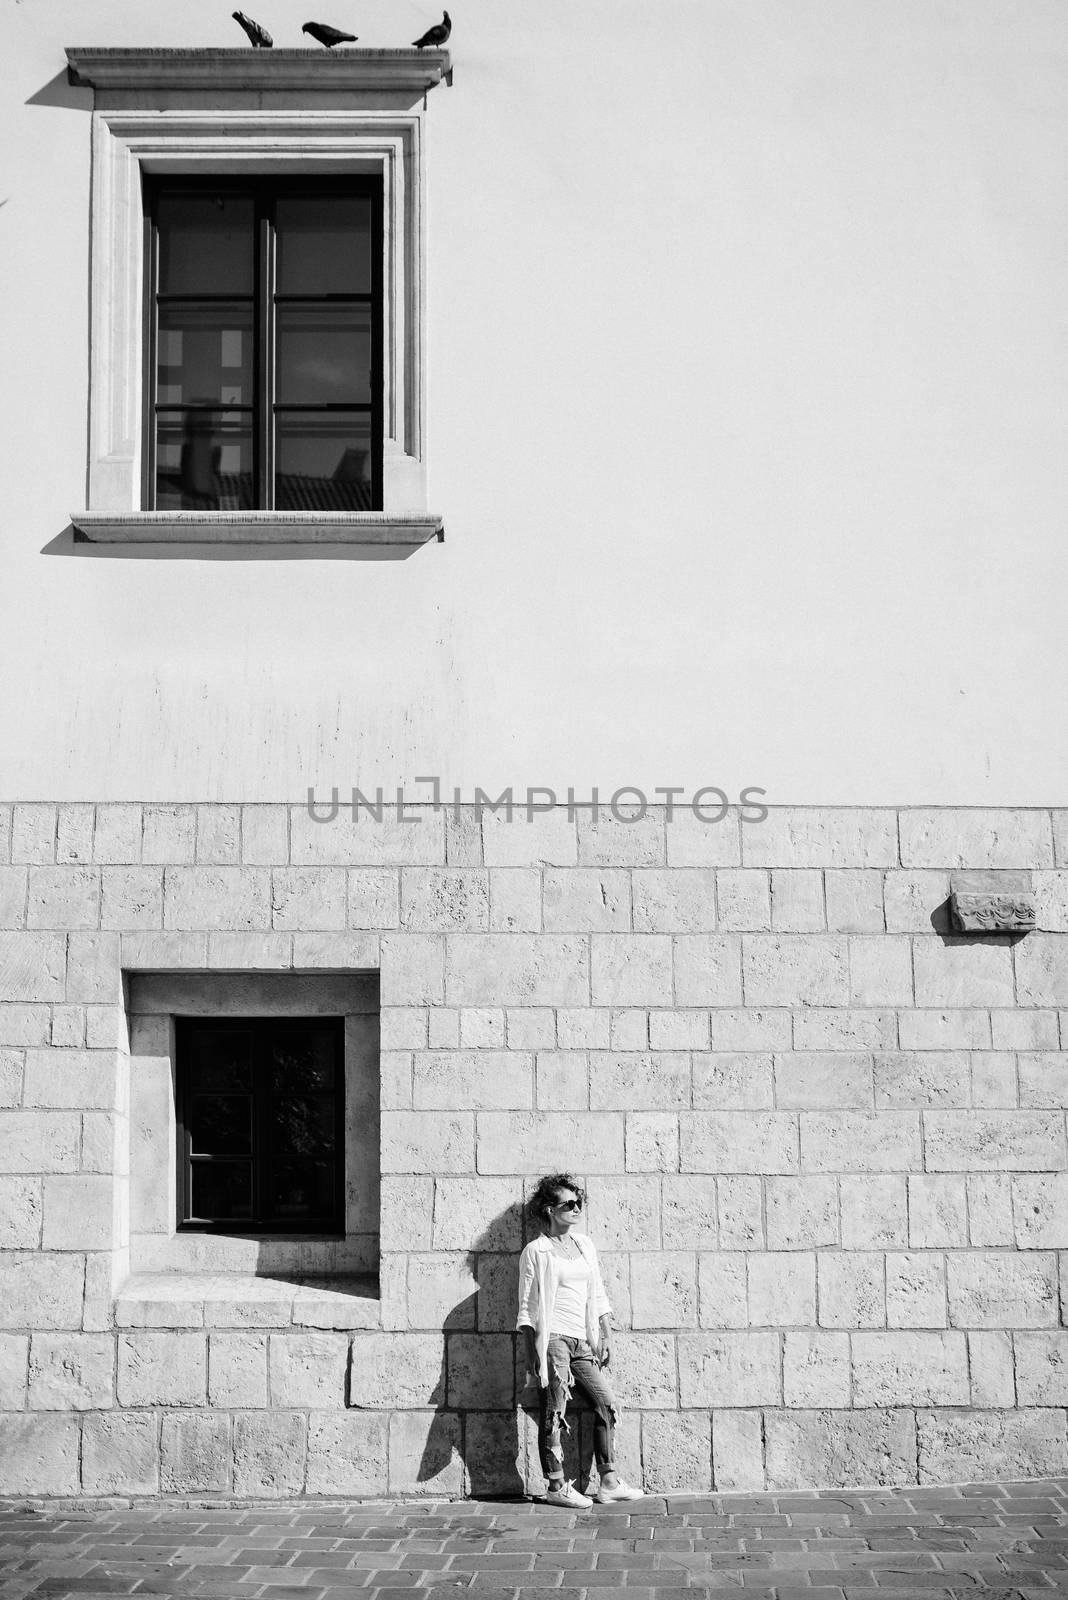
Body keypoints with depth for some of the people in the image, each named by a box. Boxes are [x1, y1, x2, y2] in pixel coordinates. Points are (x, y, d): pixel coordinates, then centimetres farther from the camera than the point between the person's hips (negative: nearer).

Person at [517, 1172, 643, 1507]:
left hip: (582, 1341, 6)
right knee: (553, 1413, -5)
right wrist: (532, 1351, -9)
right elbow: (527, 1307, -3)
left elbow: (597, 1296, 19)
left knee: (606, 1404, 2)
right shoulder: (537, 1251, -3)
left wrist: (605, 1337, 12)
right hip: (552, 1337, -6)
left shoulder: (584, 1244, 15)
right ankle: (557, 1486, 1)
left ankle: (608, 1482, 7)